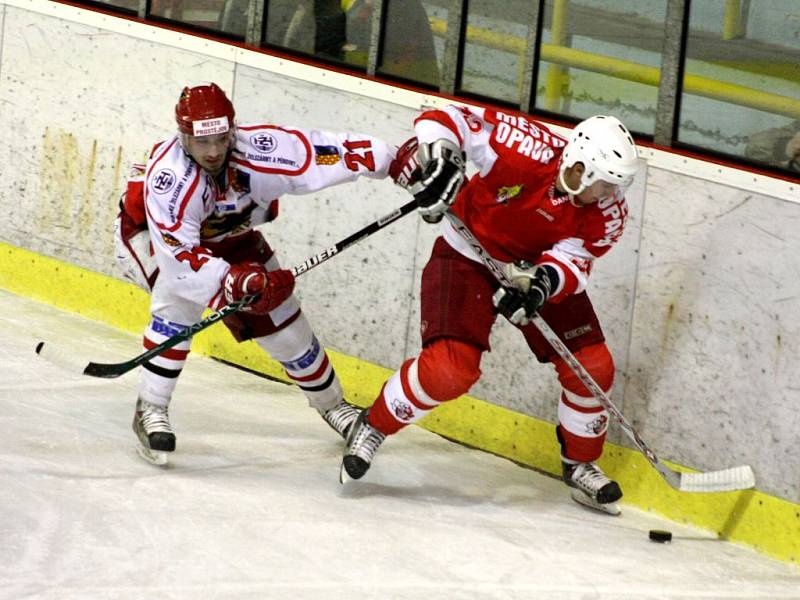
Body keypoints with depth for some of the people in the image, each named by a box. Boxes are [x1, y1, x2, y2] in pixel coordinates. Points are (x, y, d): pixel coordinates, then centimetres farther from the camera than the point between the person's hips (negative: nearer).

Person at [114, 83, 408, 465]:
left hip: (228, 236, 4)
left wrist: (401, 164, -35)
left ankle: (331, 405, 29)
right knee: (179, 302, -31)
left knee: (283, 322, 6)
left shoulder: (259, 149, -35)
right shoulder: (169, 176, -43)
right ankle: (151, 412, -17)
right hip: (150, 233, -4)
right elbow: (178, 256, -45)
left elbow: (329, 150, -30)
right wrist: (233, 282, -55)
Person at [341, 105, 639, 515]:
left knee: (592, 367, -2)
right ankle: (372, 427, 1)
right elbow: (447, 119, -26)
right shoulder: (526, 150, -31)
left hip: (543, 269, 5)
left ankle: (581, 464, 22)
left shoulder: (608, 212, -17)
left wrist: (544, 281, -42)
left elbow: (573, 262, -21)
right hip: (469, 257, -5)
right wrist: (439, 161, -43)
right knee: (451, 367, -22)